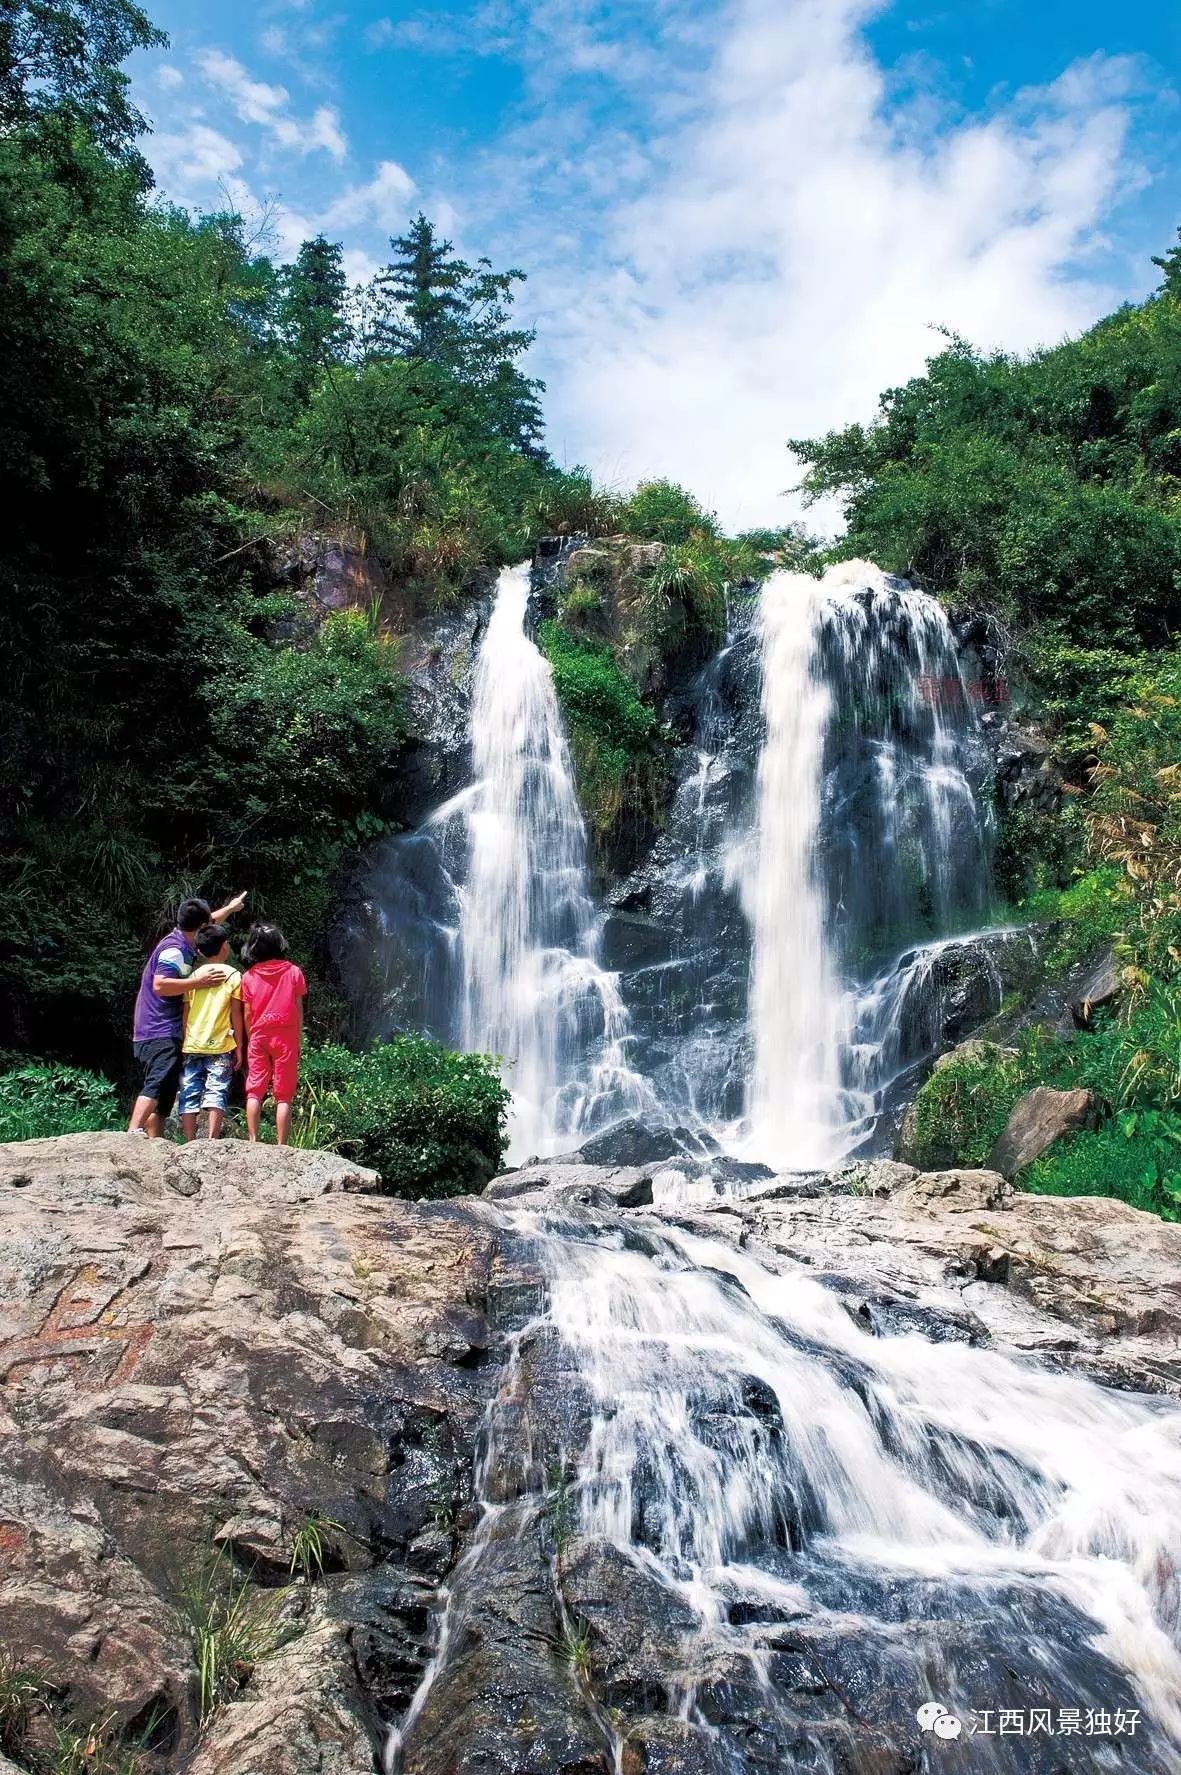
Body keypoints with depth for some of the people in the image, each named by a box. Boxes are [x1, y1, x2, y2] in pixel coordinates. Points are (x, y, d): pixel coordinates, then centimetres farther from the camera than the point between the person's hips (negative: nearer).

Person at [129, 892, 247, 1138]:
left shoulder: (182, 941, 18)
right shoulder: (174, 949, -11)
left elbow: (209, 922, 38)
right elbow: (160, 985, -24)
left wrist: (230, 907, 51)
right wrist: (199, 981, -19)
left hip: (148, 1035, 11)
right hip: (162, 1035, -11)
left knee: (160, 1095, 8)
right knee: (157, 1088, -23)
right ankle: (131, 1135, -36)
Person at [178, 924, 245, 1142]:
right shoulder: (233, 975, 0)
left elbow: (185, 1014, 7)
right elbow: (236, 1017, -1)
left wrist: (183, 1043, 15)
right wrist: (239, 1047, 5)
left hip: (191, 1045, 3)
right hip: (220, 1046, -3)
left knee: (189, 1095, 5)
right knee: (216, 1094, -2)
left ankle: (190, 1144, 4)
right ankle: (212, 1141, -13)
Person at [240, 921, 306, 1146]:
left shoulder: (249, 976, 3)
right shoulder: (293, 971, 1)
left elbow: (247, 1014, 5)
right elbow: (298, 1009, 3)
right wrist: (299, 1040, 9)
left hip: (259, 1037, 1)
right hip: (286, 1037, -1)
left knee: (254, 1091, 7)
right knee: (283, 1095, 1)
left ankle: (253, 1142, 0)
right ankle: (281, 1147, -3)